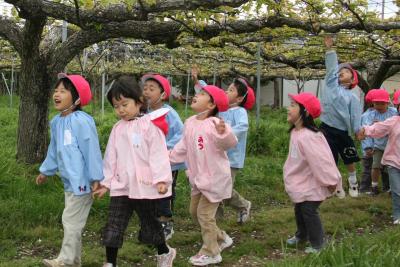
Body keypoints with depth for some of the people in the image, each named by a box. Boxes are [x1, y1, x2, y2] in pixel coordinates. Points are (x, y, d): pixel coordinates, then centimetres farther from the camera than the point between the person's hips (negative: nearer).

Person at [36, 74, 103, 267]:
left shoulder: (81, 121, -19)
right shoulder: (56, 122, 8)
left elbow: (92, 150, -19)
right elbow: (54, 150, 22)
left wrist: (96, 178, -18)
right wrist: (46, 171, 29)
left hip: (81, 180, -9)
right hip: (69, 181, 9)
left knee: (71, 220, -2)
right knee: (70, 221, 15)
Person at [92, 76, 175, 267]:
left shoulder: (149, 125, -10)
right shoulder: (117, 129, 7)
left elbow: (158, 154, -14)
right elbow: (111, 157, 12)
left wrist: (161, 179, -21)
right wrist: (106, 183, 13)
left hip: (145, 186, -4)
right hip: (121, 187, 5)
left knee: (149, 226, 12)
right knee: (113, 227, 0)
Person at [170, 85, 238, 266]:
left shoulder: (214, 124, -23)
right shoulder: (189, 123, 3)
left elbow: (231, 143, -35)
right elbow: (184, 146, 17)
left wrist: (223, 133, -54)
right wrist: (170, 156, 15)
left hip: (215, 178, -9)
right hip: (198, 178, 9)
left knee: (204, 213, -3)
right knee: (195, 211, 19)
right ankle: (222, 239, 36)